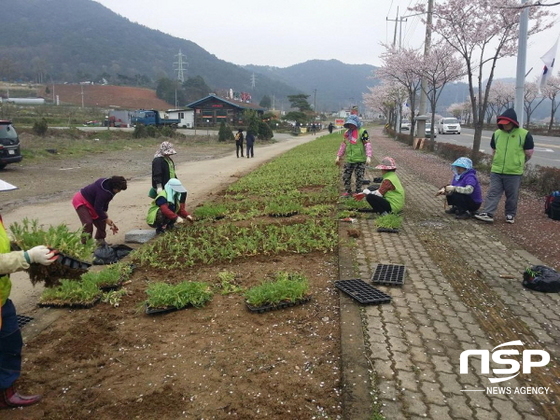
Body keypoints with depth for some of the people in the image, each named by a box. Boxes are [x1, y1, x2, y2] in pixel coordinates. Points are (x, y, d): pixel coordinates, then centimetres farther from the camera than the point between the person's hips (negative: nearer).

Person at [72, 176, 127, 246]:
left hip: (91, 203, 10)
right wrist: (106, 219, -20)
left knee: (101, 221, 8)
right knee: (88, 223, -21)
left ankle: (100, 241, 20)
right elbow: (98, 207, -29)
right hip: (81, 201, -10)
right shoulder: (103, 191, -36)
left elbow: (105, 202, 5)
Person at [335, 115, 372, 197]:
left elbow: (367, 144, -13)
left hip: (360, 160, -6)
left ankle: (358, 192, 18)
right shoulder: (347, 133, 9)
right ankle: (348, 191, 24)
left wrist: (368, 156, -22)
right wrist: (338, 156, 12)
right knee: (345, 176, 9)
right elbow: (343, 145, 15)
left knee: (359, 177, 3)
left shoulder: (362, 132, -9)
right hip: (349, 160, 6)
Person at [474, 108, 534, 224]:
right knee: (493, 193, -1)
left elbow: (529, 154, 0)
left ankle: (510, 215, 22)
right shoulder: (497, 133, 4)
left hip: (514, 173, -3)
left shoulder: (524, 135, -8)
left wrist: (517, 164, 9)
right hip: (496, 171, 3)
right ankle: (487, 214, -4)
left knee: (512, 196, 8)